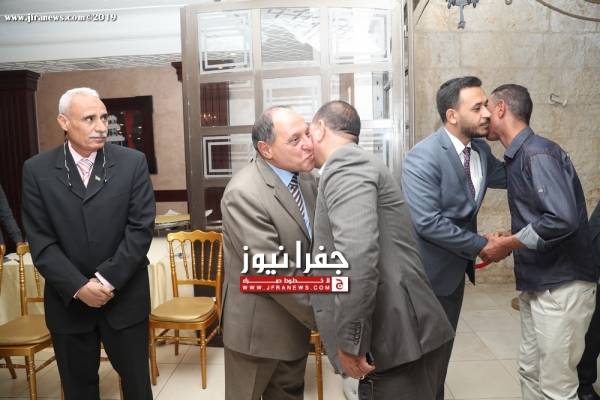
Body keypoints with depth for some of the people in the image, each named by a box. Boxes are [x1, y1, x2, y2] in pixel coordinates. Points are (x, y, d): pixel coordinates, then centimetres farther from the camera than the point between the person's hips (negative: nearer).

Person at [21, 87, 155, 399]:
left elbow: (141, 228, -9)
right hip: (68, 300, 1)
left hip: (125, 297, 0)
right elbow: (41, 242, -5)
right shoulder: (37, 170, -3)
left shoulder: (132, 162, -5)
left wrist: (108, 279, -14)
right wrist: (79, 287, -14)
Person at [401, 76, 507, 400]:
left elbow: (507, 176, 20)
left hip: (456, 267, 8)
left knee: (443, 349, 23)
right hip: (428, 272, -7)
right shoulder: (422, 158, -24)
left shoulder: (480, 149, 1)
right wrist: (481, 246, -20)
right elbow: (427, 223, -28)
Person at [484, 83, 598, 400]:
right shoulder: (517, 157, 10)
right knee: (530, 372, 18)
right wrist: (510, 240, 2)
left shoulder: (538, 152, -18)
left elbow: (563, 219, -29)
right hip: (535, 284, 9)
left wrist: (509, 244, -17)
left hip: (562, 287, -9)